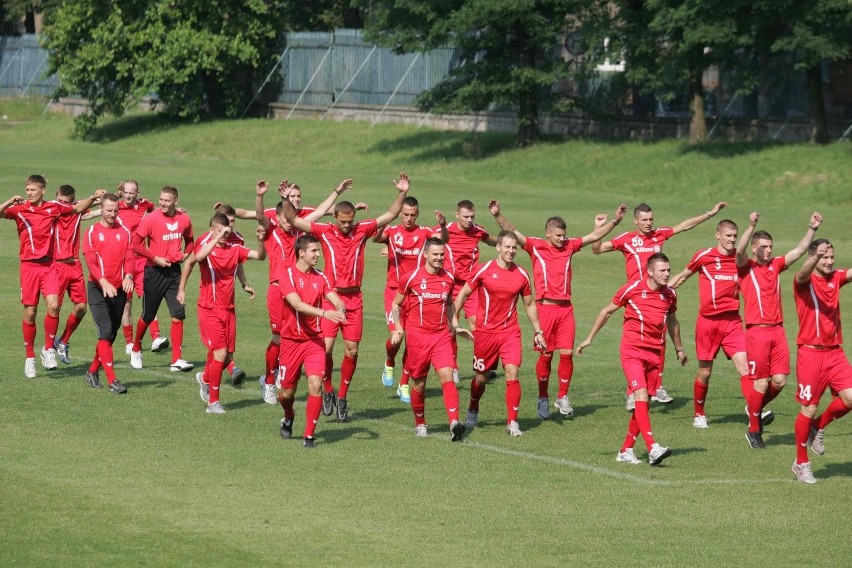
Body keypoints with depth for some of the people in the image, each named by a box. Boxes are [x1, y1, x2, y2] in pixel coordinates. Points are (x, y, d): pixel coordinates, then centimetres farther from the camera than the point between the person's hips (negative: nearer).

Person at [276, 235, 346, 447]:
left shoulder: (320, 277, 6)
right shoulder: (287, 275, -8)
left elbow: (334, 298, -6)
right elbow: (297, 304, -21)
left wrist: (340, 308, -31)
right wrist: (324, 313, -35)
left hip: (314, 340, 2)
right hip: (291, 340, -2)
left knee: (315, 384, -16)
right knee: (287, 391, 7)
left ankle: (309, 435, -6)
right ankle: (288, 418, 42)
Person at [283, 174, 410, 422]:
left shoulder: (362, 230, 2)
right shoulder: (324, 231, -2)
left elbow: (390, 215, 6)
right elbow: (293, 219, -2)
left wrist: (402, 193, -5)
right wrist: (287, 200, -16)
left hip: (354, 299, 2)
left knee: (351, 350, 2)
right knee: (326, 347, -12)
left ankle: (342, 396, 17)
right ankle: (328, 391, 9)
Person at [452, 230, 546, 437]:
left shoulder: (521, 275, 1)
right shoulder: (484, 270, -6)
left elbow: (529, 305, 14)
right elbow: (463, 294, 3)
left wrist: (538, 332, 12)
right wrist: (454, 320, -5)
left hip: (510, 332, 1)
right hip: (485, 332, -1)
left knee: (512, 373, -14)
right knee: (481, 377, 10)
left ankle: (512, 422, -8)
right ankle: (472, 411, 37)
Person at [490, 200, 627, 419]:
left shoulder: (569, 246, 10)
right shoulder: (535, 246, 0)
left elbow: (595, 236, 15)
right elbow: (513, 233, -9)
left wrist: (615, 220, 9)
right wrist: (497, 216, -23)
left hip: (565, 308, 3)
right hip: (545, 308, -3)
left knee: (567, 353, -3)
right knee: (545, 355, 0)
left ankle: (562, 397, 10)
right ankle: (543, 399, 14)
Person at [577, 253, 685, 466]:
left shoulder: (670, 295, 7)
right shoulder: (632, 288, -6)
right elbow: (607, 311, 7)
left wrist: (679, 348, 34)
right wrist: (589, 338, 10)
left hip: (655, 354, 5)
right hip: (632, 351, -5)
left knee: (643, 403, 5)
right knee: (641, 396, -19)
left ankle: (626, 450, 16)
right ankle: (652, 448, -29)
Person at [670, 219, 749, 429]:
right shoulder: (704, 256, -2)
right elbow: (682, 277, 12)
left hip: (732, 321, 1)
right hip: (707, 322, -1)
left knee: (743, 364, -16)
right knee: (704, 372, 7)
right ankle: (699, 414, 26)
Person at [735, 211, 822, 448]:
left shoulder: (776, 265, 13)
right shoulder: (746, 267, -1)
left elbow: (800, 250, 8)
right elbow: (739, 251, -21)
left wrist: (812, 228, -4)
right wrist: (751, 226, -32)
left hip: (777, 330, 5)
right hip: (757, 331, -5)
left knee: (779, 380, -1)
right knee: (761, 382, -3)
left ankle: (757, 409, 28)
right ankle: (754, 430, 12)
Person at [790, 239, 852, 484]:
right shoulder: (804, 281, -8)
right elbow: (803, 274, -31)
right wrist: (816, 257, -52)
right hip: (810, 351, -5)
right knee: (809, 409, -1)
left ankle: (818, 428, 18)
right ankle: (801, 463, 14)